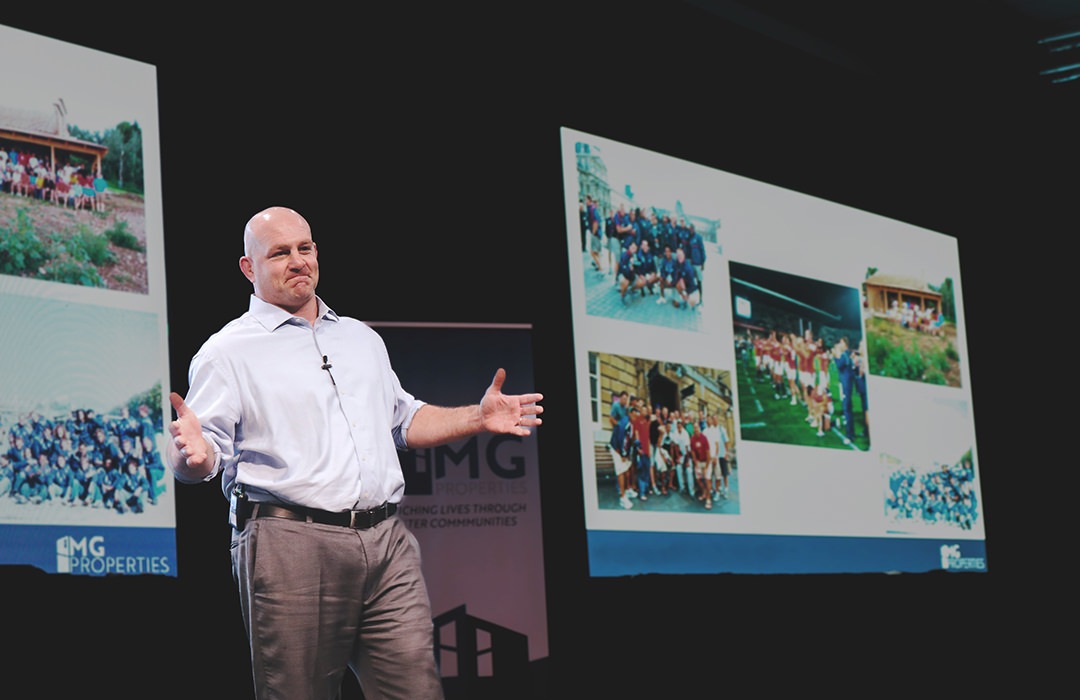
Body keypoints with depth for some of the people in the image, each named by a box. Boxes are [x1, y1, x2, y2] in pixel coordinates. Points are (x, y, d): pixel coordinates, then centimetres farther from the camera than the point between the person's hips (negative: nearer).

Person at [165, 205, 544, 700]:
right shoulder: (228, 352, 4)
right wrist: (193, 455, -29)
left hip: (388, 546, 5)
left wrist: (476, 419, 18)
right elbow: (208, 447, -5)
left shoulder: (362, 339, 24)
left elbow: (404, 419, 32)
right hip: (290, 545, -5)